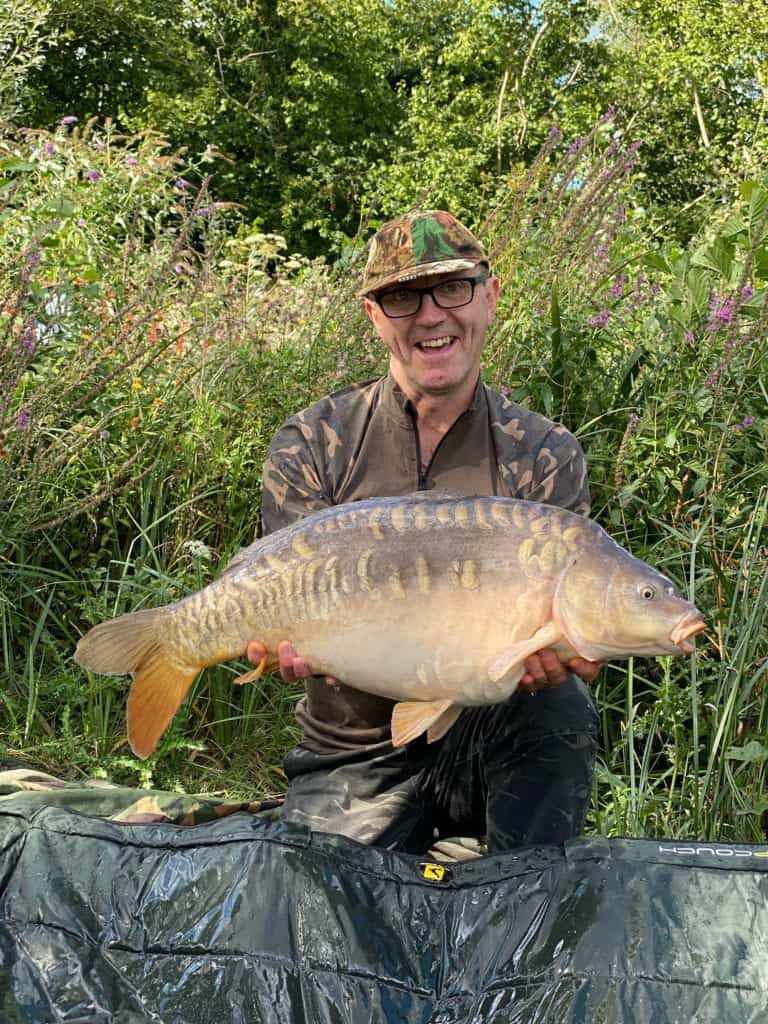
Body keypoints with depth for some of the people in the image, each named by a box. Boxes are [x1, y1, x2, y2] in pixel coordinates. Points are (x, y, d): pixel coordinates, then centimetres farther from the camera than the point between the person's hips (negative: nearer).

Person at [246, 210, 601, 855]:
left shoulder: (546, 456, -3)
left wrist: (552, 655, -35)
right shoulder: (312, 445, -3)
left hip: (493, 738, 0)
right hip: (357, 753, 1)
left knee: (559, 703, -30)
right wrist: (292, 640, -34)